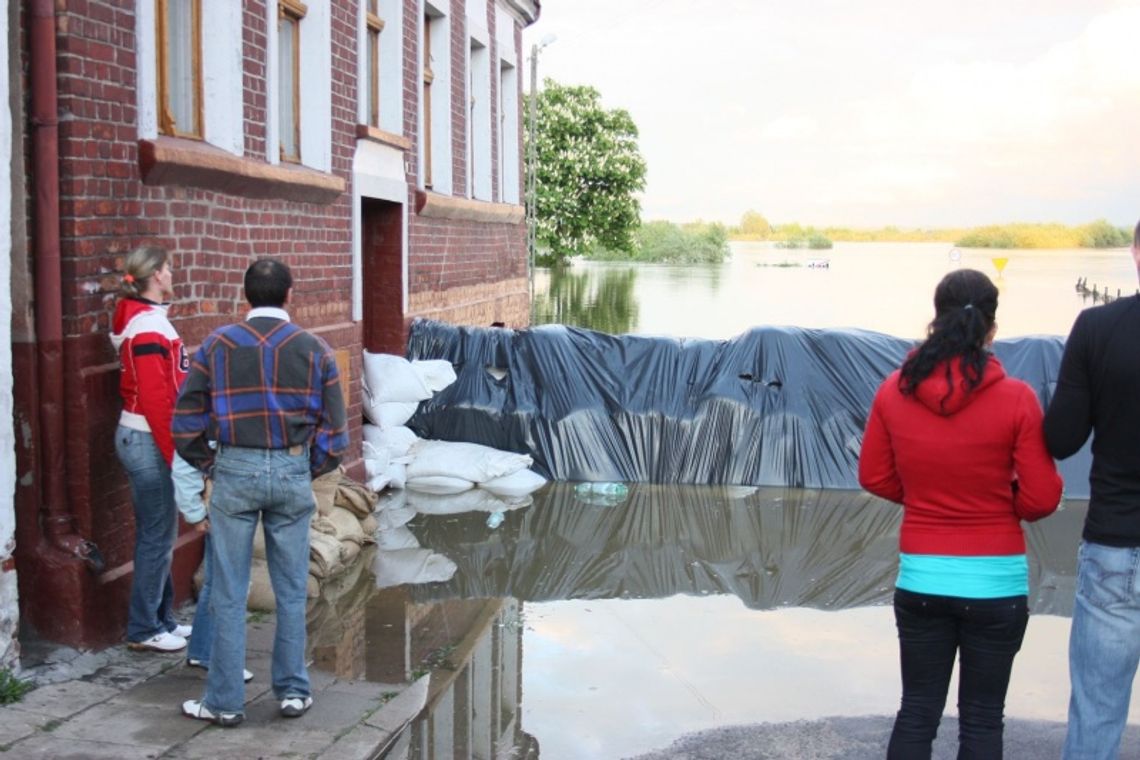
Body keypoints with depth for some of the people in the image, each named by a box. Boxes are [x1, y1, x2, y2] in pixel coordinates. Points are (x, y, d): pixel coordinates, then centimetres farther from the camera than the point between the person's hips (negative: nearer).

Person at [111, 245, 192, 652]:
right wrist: (175, 455, -18)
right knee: (157, 537, -1)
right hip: (150, 441, -10)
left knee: (160, 535, 16)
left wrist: (174, 448, 16)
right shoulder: (147, 328, -18)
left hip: (142, 437, 10)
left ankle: (162, 618, 27)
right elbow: (155, 401, -21)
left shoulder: (145, 318, 12)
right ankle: (143, 629, 10)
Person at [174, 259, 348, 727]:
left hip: (235, 472, -1)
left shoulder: (218, 345, -1)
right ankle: (293, 691, 20)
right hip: (292, 473, 1)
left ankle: (225, 701, 13)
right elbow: (335, 430, 0)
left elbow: (185, 423, -1)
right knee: (291, 591, 12)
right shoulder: (314, 350, 0)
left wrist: (210, 465, 11)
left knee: (228, 595, 6)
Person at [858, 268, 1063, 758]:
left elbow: (875, 477, 5)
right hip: (996, 581, -2)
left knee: (917, 713, 13)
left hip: (920, 578, 2)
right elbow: (1042, 499, -9)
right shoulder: (1016, 399, -14)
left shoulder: (894, 391, -5)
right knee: (981, 720, 10)